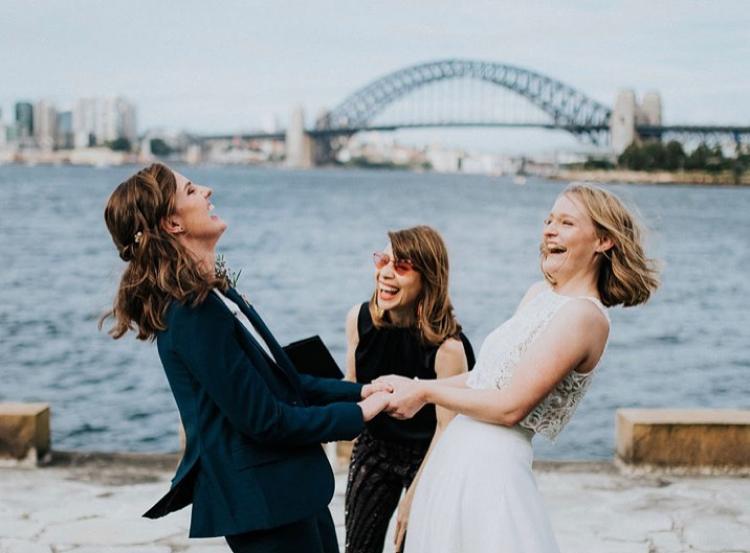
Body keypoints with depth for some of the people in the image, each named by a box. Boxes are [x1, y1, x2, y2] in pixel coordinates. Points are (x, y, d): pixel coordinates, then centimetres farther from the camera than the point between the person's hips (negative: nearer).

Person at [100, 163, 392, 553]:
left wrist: (358, 391, 6)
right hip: (264, 502, -9)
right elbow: (262, 419, -21)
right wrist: (357, 414, -11)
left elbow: (281, 380, 14)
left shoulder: (210, 297, 8)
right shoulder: (193, 313, -22)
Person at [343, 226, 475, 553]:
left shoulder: (447, 346, -27)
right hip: (374, 447, 4)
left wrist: (415, 493, -16)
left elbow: (446, 428, -20)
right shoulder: (359, 320, -12)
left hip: (426, 456, -4)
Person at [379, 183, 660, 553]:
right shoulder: (539, 294, 12)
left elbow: (510, 406, -18)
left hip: (492, 465, -8)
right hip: (460, 454, 8)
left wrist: (425, 391, -8)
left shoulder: (584, 316, -16)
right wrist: (412, 388, 9)